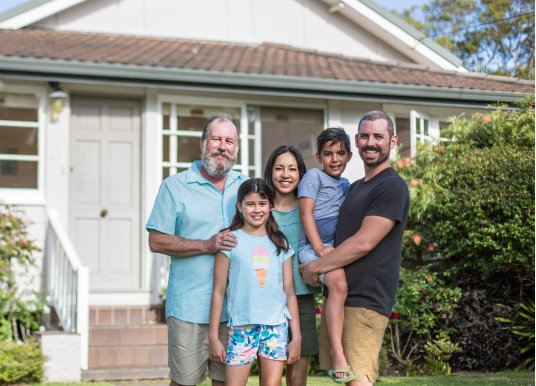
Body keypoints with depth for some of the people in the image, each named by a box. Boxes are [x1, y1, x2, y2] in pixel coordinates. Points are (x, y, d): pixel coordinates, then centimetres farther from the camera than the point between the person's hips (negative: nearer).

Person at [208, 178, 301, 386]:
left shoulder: (280, 243, 11)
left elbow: (289, 292, 11)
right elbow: (218, 291, 1)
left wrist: (296, 336, 8)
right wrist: (213, 336, -1)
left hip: (276, 327, 3)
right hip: (242, 326, -2)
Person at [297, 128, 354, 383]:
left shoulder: (346, 185, 20)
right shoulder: (313, 176, 0)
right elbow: (306, 213, -8)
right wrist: (319, 247, -16)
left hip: (335, 246, 8)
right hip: (312, 246, -8)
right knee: (339, 283, -29)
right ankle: (338, 356, -31)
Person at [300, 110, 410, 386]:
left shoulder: (393, 187, -11)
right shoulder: (355, 188, 18)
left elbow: (363, 243, -18)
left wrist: (316, 267, -10)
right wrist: (318, 267, 7)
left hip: (366, 300, -9)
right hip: (339, 298, 10)